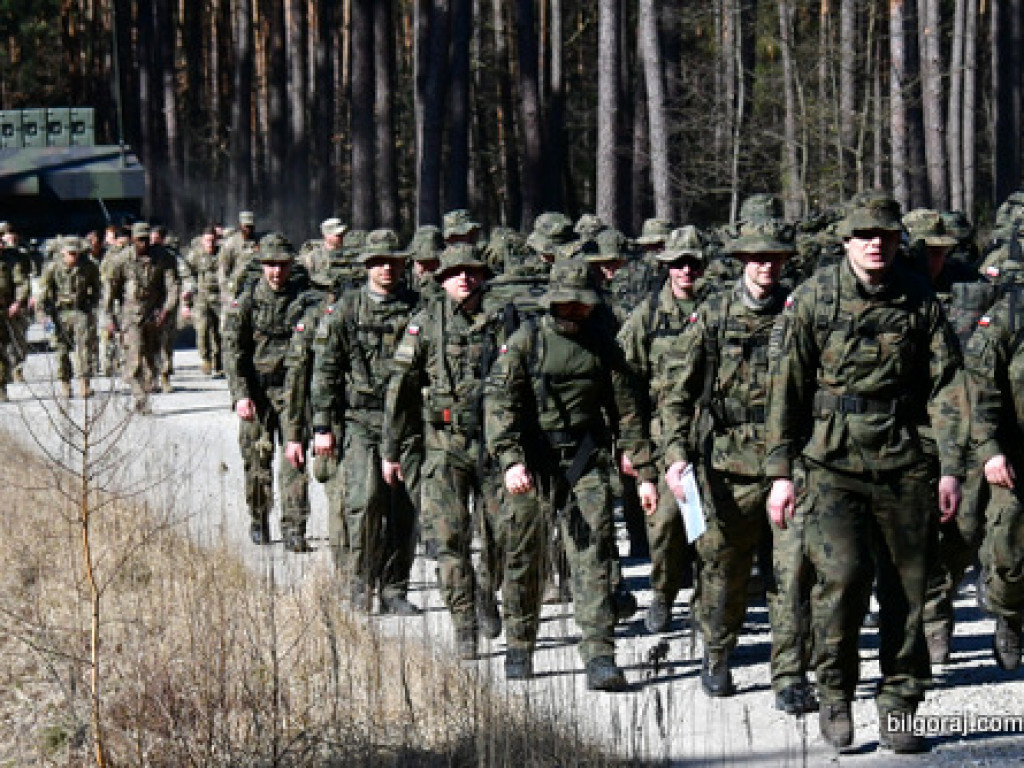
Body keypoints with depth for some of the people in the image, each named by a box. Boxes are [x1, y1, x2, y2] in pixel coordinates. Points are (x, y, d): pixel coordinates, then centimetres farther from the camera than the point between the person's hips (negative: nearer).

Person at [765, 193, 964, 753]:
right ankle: (835, 696, 4)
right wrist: (780, 472, -2)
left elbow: (945, 386, 6)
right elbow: (785, 387, 1)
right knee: (842, 574, -15)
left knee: (906, 587, 4)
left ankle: (898, 711, 16)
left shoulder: (919, 300, 4)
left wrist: (950, 468, 1)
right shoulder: (814, 298, -1)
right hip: (832, 460, -2)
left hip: (903, 463, 2)